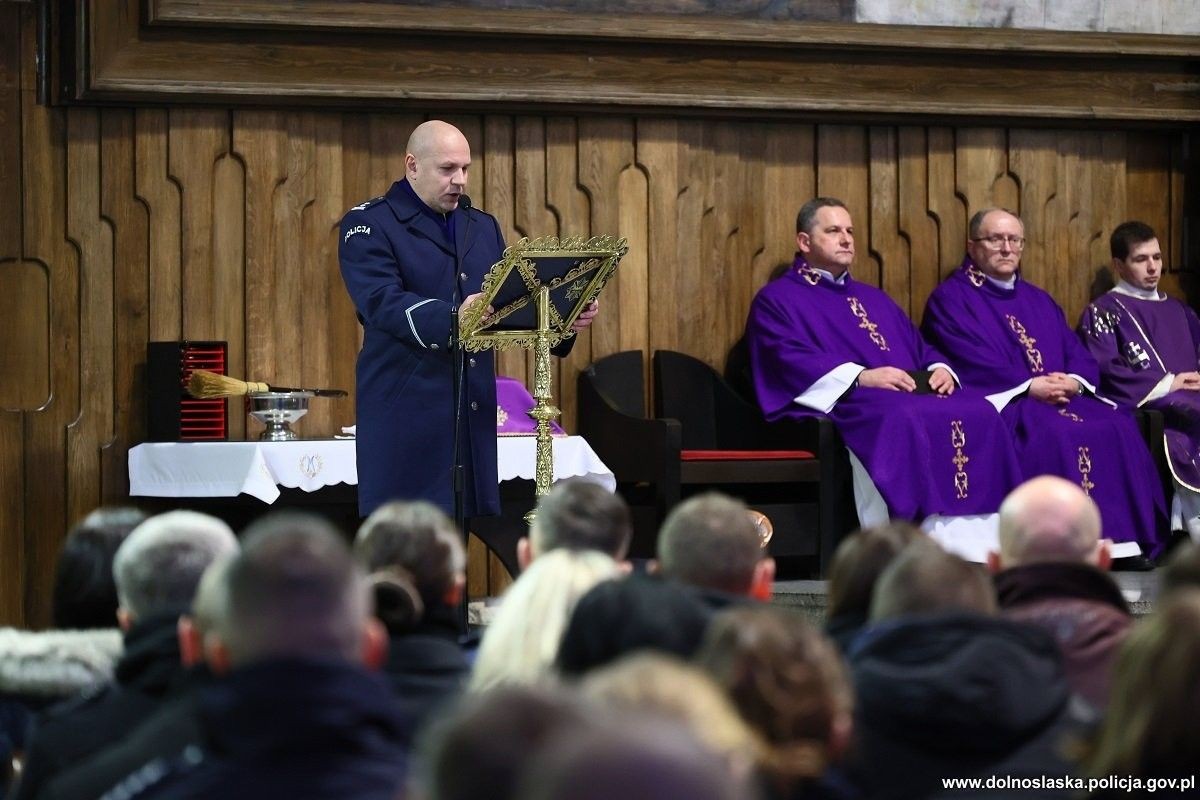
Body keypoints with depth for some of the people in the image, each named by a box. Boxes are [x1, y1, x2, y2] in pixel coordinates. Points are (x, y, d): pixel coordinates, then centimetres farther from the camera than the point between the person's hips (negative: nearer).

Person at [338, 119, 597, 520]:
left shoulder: (483, 227, 18)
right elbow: (383, 302, -19)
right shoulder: (369, 224, -4)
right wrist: (452, 319, -37)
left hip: (474, 408, 6)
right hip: (407, 410, -6)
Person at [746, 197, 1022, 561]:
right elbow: (790, 362, -7)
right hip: (841, 403, -6)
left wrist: (939, 368, 1)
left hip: (912, 393, 7)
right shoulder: (777, 299, 10)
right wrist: (860, 377, -20)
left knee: (978, 414, -22)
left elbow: (920, 347, 27)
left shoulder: (873, 298, 33)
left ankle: (981, 550, -30)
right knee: (903, 421, -38)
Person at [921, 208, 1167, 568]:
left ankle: (1121, 539, -22)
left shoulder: (1038, 301, 25)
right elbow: (969, 363, -10)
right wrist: (1029, 386, -18)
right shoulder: (951, 299, 5)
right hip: (997, 401, -6)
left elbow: (1080, 357, 16)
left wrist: (1073, 381, -8)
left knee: (1117, 427, -19)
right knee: (1052, 434, -34)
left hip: (1061, 397, 6)